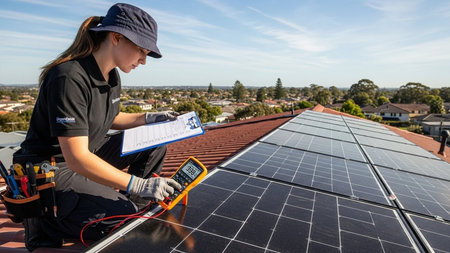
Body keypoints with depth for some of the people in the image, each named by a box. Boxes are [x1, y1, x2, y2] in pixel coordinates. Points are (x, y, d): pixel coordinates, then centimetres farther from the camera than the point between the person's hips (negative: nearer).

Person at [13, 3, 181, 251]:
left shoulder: (112, 76, 1)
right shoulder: (70, 78, -28)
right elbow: (77, 158, -32)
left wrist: (150, 118, 7)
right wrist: (139, 185, -35)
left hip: (90, 153, 9)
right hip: (52, 170, -8)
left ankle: (130, 202, 7)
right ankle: (44, 223, -1)